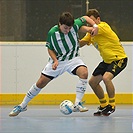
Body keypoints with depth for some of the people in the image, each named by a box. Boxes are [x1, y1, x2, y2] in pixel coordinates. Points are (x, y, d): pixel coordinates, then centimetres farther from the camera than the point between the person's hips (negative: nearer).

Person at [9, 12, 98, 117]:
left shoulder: (74, 25, -18)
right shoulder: (52, 33, -20)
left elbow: (85, 18, 0)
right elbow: (50, 49, -5)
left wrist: (95, 25, -16)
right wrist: (55, 60, -21)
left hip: (73, 58, 1)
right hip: (58, 60, -1)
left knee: (84, 72, -30)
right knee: (40, 83, 0)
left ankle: (77, 104, -24)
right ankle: (22, 106, 19)